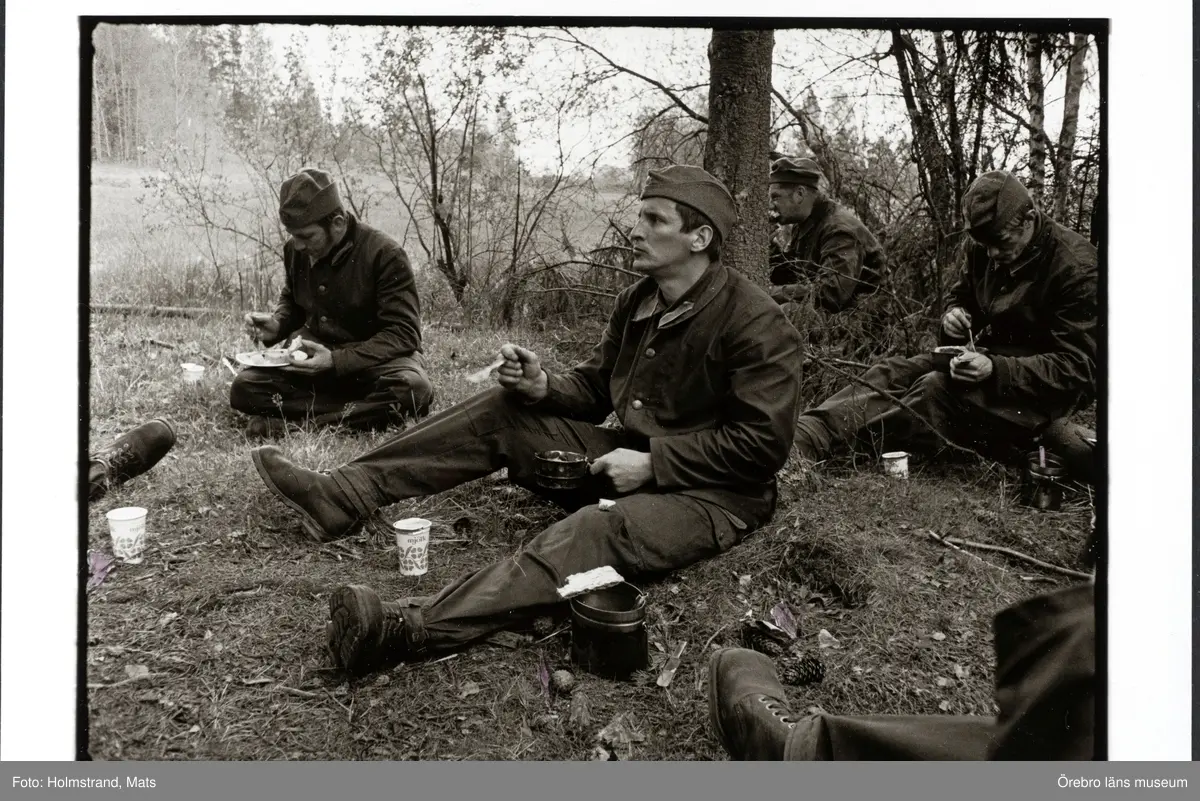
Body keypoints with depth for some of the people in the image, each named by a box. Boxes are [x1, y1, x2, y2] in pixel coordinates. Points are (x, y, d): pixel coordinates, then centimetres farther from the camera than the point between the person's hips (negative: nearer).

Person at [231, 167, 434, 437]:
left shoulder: (384, 254, -17)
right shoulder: (295, 250, 0)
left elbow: (403, 334, -18)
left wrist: (337, 360, -27)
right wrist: (276, 326, -4)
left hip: (373, 360, -4)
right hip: (315, 353, 5)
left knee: (413, 389, -38)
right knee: (244, 389, -19)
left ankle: (302, 421, -24)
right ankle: (366, 413, -23)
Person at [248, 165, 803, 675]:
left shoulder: (757, 326, -17)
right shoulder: (637, 301, 7)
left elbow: (763, 444, -20)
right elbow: (595, 387, 13)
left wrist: (652, 463, -22)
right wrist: (543, 387, -9)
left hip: (710, 492, -7)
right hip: (632, 459, 8)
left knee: (597, 528, -39)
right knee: (501, 409, -4)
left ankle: (410, 628, -55)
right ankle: (341, 496, -10)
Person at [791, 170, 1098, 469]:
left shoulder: (1076, 269, -19)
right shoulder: (983, 250, 2)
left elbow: (1076, 368, -22)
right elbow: (961, 297, 20)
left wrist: (995, 370, -36)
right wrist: (954, 315, -7)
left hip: (1047, 387, -7)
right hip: (991, 355, 7)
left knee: (939, 388, -32)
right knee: (895, 371, -16)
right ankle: (805, 433, -36)